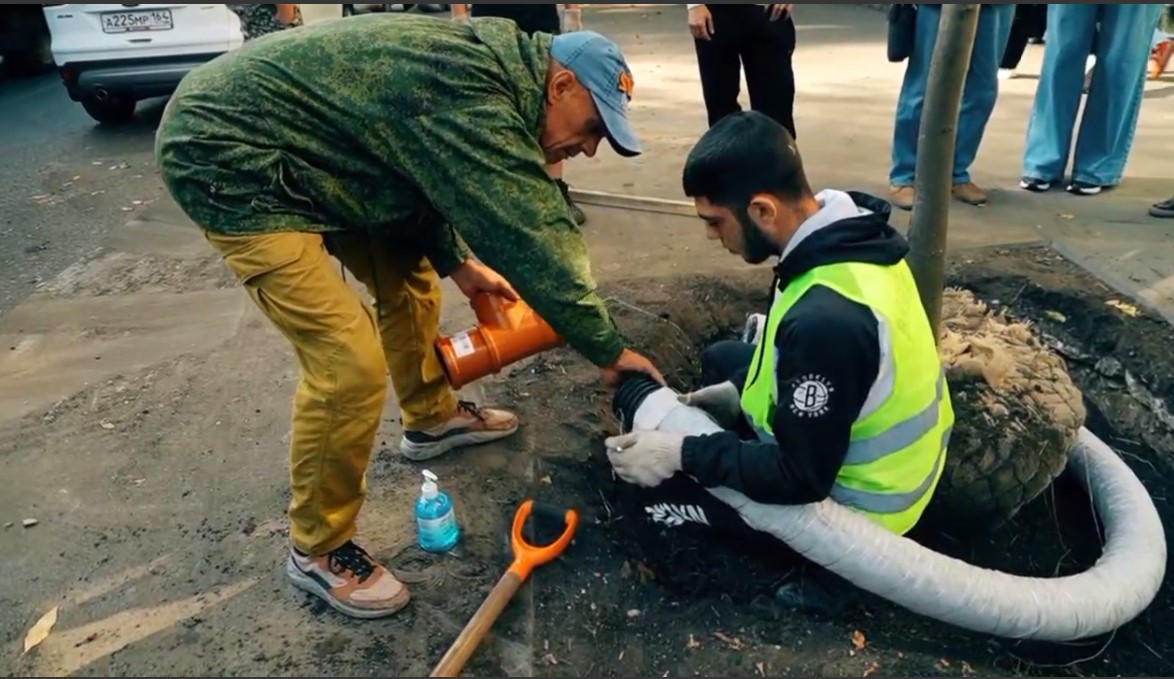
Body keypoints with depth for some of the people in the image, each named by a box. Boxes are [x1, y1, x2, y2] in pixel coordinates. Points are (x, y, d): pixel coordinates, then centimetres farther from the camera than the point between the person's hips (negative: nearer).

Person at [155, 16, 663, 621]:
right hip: (227, 156, -10)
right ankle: (317, 550, 5)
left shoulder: (477, 66, 5)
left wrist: (457, 261, 9)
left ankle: (431, 419, 38)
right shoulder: (471, 101, -26)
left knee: (406, 271, 17)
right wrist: (609, 350, -14)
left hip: (289, 151, 10)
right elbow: (531, 241, -25)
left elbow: (419, 171, 17)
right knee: (351, 364, -16)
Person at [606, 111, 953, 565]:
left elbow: (800, 479, -28)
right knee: (722, 359, 20)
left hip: (852, 503, -8)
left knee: (654, 477, -1)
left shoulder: (826, 319, -39)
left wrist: (683, 455, -20)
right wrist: (741, 387, 5)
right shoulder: (851, 232, -10)